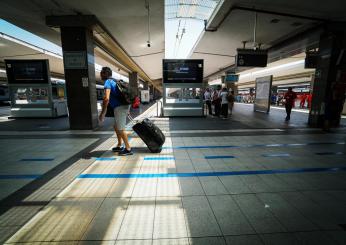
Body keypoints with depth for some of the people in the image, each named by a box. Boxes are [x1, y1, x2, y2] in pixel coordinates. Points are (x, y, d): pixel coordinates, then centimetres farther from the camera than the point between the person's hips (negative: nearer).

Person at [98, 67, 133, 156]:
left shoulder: (108, 82, -9)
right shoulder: (114, 81, 20)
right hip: (123, 106, 10)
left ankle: (128, 149, 7)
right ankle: (119, 146, 29)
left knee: (120, 129, -2)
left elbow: (106, 98, -23)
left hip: (120, 107, -10)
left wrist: (102, 113, -18)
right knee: (116, 127, 19)